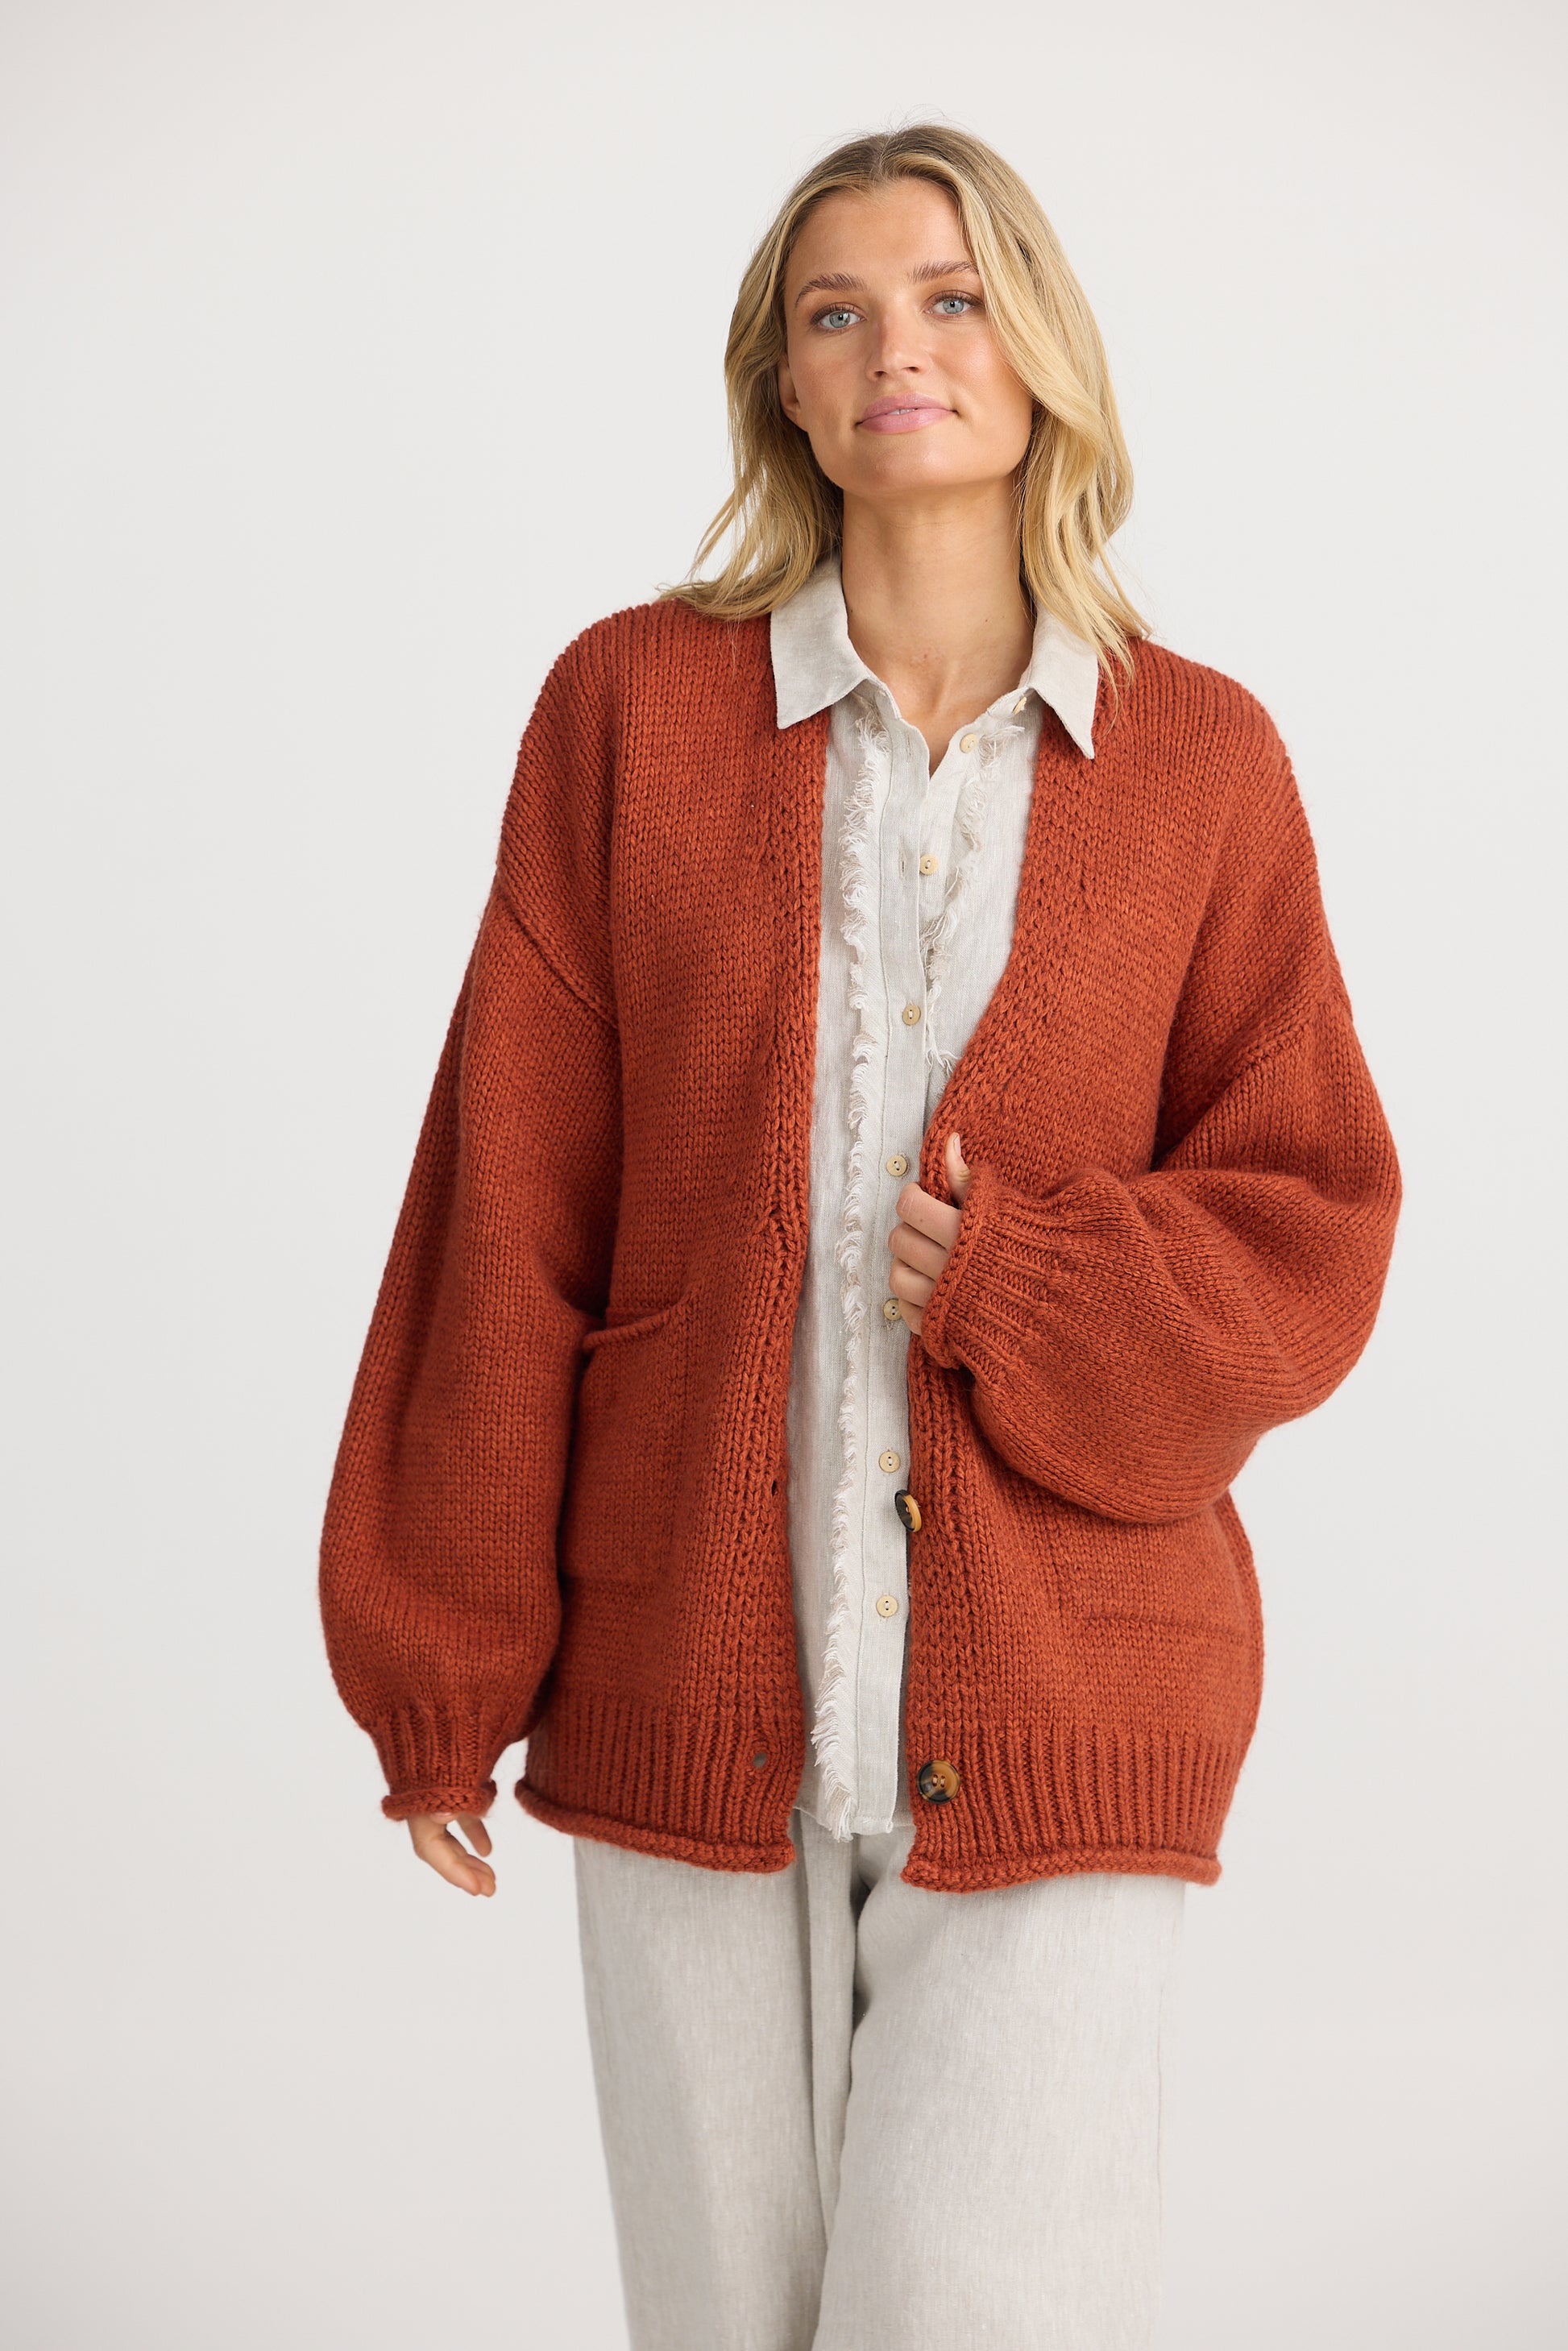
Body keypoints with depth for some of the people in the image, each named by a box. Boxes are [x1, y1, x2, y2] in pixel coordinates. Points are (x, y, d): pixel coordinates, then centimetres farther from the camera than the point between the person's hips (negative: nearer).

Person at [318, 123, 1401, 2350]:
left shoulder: (1201, 761, 3)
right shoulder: (634, 705, 3)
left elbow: (1309, 1226, 5)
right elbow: (511, 1206, 2)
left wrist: (1021, 1291, -13)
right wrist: (445, 1666, 3)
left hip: (1053, 1721, 0)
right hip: (693, 1689, 1)